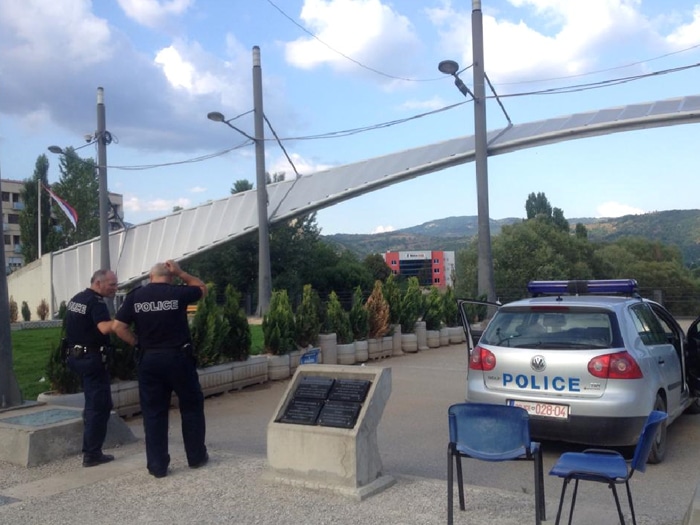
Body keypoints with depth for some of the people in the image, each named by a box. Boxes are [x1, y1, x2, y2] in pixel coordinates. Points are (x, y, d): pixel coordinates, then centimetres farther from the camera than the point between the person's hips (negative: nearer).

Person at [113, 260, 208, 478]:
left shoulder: (135, 295, 1)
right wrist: (180, 273, 8)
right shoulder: (178, 293, -5)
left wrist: (138, 343, 6)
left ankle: (157, 466, 9)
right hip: (178, 357, -2)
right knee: (192, 407, 13)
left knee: (153, 412, 8)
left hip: (149, 359, 2)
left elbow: (118, 327, -3)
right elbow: (202, 288, 13)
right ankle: (196, 457, 21)